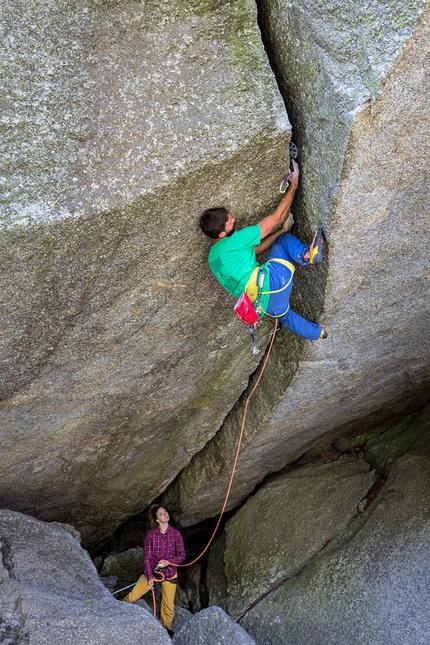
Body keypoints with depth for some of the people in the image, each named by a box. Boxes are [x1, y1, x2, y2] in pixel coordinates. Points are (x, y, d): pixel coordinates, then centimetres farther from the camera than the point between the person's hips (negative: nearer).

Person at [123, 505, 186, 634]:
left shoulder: (175, 533, -11)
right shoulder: (151, 534, -12)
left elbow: (182, 555, -5)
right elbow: (147, 557, -8)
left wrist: (168, 562, -20)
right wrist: (149, 577, -15)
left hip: (169, 574, 0)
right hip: (152, 571, 0)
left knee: (169, 606, 5)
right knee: (132, 596, 0)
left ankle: (166, 629, 29)